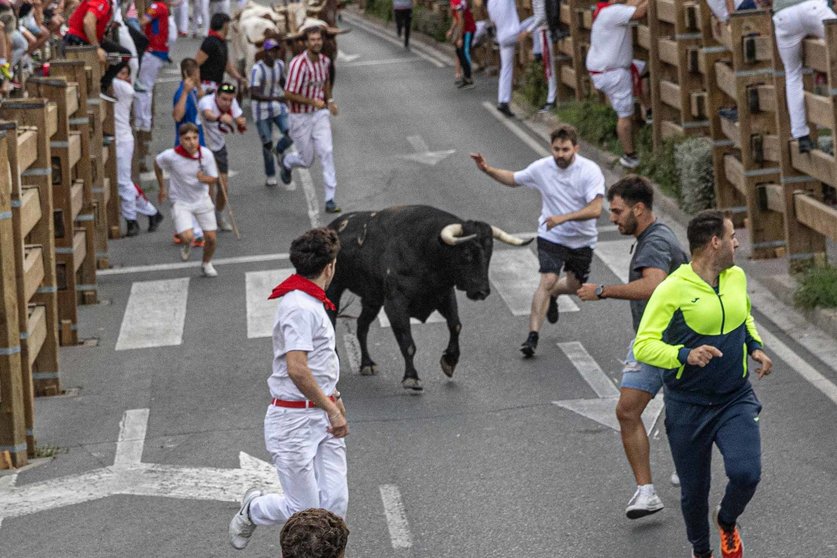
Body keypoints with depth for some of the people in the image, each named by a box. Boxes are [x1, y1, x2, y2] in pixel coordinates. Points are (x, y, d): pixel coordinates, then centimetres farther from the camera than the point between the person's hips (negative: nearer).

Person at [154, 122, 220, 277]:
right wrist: (162, 187, 9)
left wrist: (204, 178, -30)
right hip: (181, 202, -2)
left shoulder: (206, 154, -15)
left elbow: (214, 178, -6)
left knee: (211, 237, 2)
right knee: (187, 237, -21)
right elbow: (157, 164, 2)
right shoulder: (171, 156, -21)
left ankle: (206, 264, 33)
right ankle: (187, 245, 20)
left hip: (202, 200, 2)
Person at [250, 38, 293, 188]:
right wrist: (274, 98, -41)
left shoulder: (280, 64, -3)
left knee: (290, 135, -13)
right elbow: (253, 94, -31)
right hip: (262, 110, -5)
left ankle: (279, 150, 21)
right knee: (267, 144, 3)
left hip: (279, 107, 5)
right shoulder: (258, 69, -22)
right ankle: (270, 175, 23)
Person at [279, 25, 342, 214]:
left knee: (327, 152, -11)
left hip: (320, 114, 4)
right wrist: (313, 102, -22)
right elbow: (289, 94, -20)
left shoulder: (325, 61, 0)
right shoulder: (298, 64, -22)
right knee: (307, 160, 7)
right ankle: (286, 161, 44)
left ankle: (330, 199, -9)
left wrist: (329, 100, 9)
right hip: (301, 117, -4)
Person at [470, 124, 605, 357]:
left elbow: (595, 209, -28)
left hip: (582, 240, 1)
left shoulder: (590, 171, -19)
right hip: (551, 236, -1)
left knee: (573, 285, 18)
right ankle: (533, 335, -21)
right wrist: (488, 170, -5)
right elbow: (513, 179, 9)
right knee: (548, 280, -19)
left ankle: (552, 295, 53)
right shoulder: (541, 168, -10)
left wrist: (563, 218, -37)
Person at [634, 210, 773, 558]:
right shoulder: (672, 290, -16)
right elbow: (643, 346, -17)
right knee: (694, 490, 8)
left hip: (736, 399, 3)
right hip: (688, 407, -3)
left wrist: (755, 346, 6)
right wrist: (685, 355, -32)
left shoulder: (736, 277, 2)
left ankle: (727, 522, 16)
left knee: (745, 473, -18)